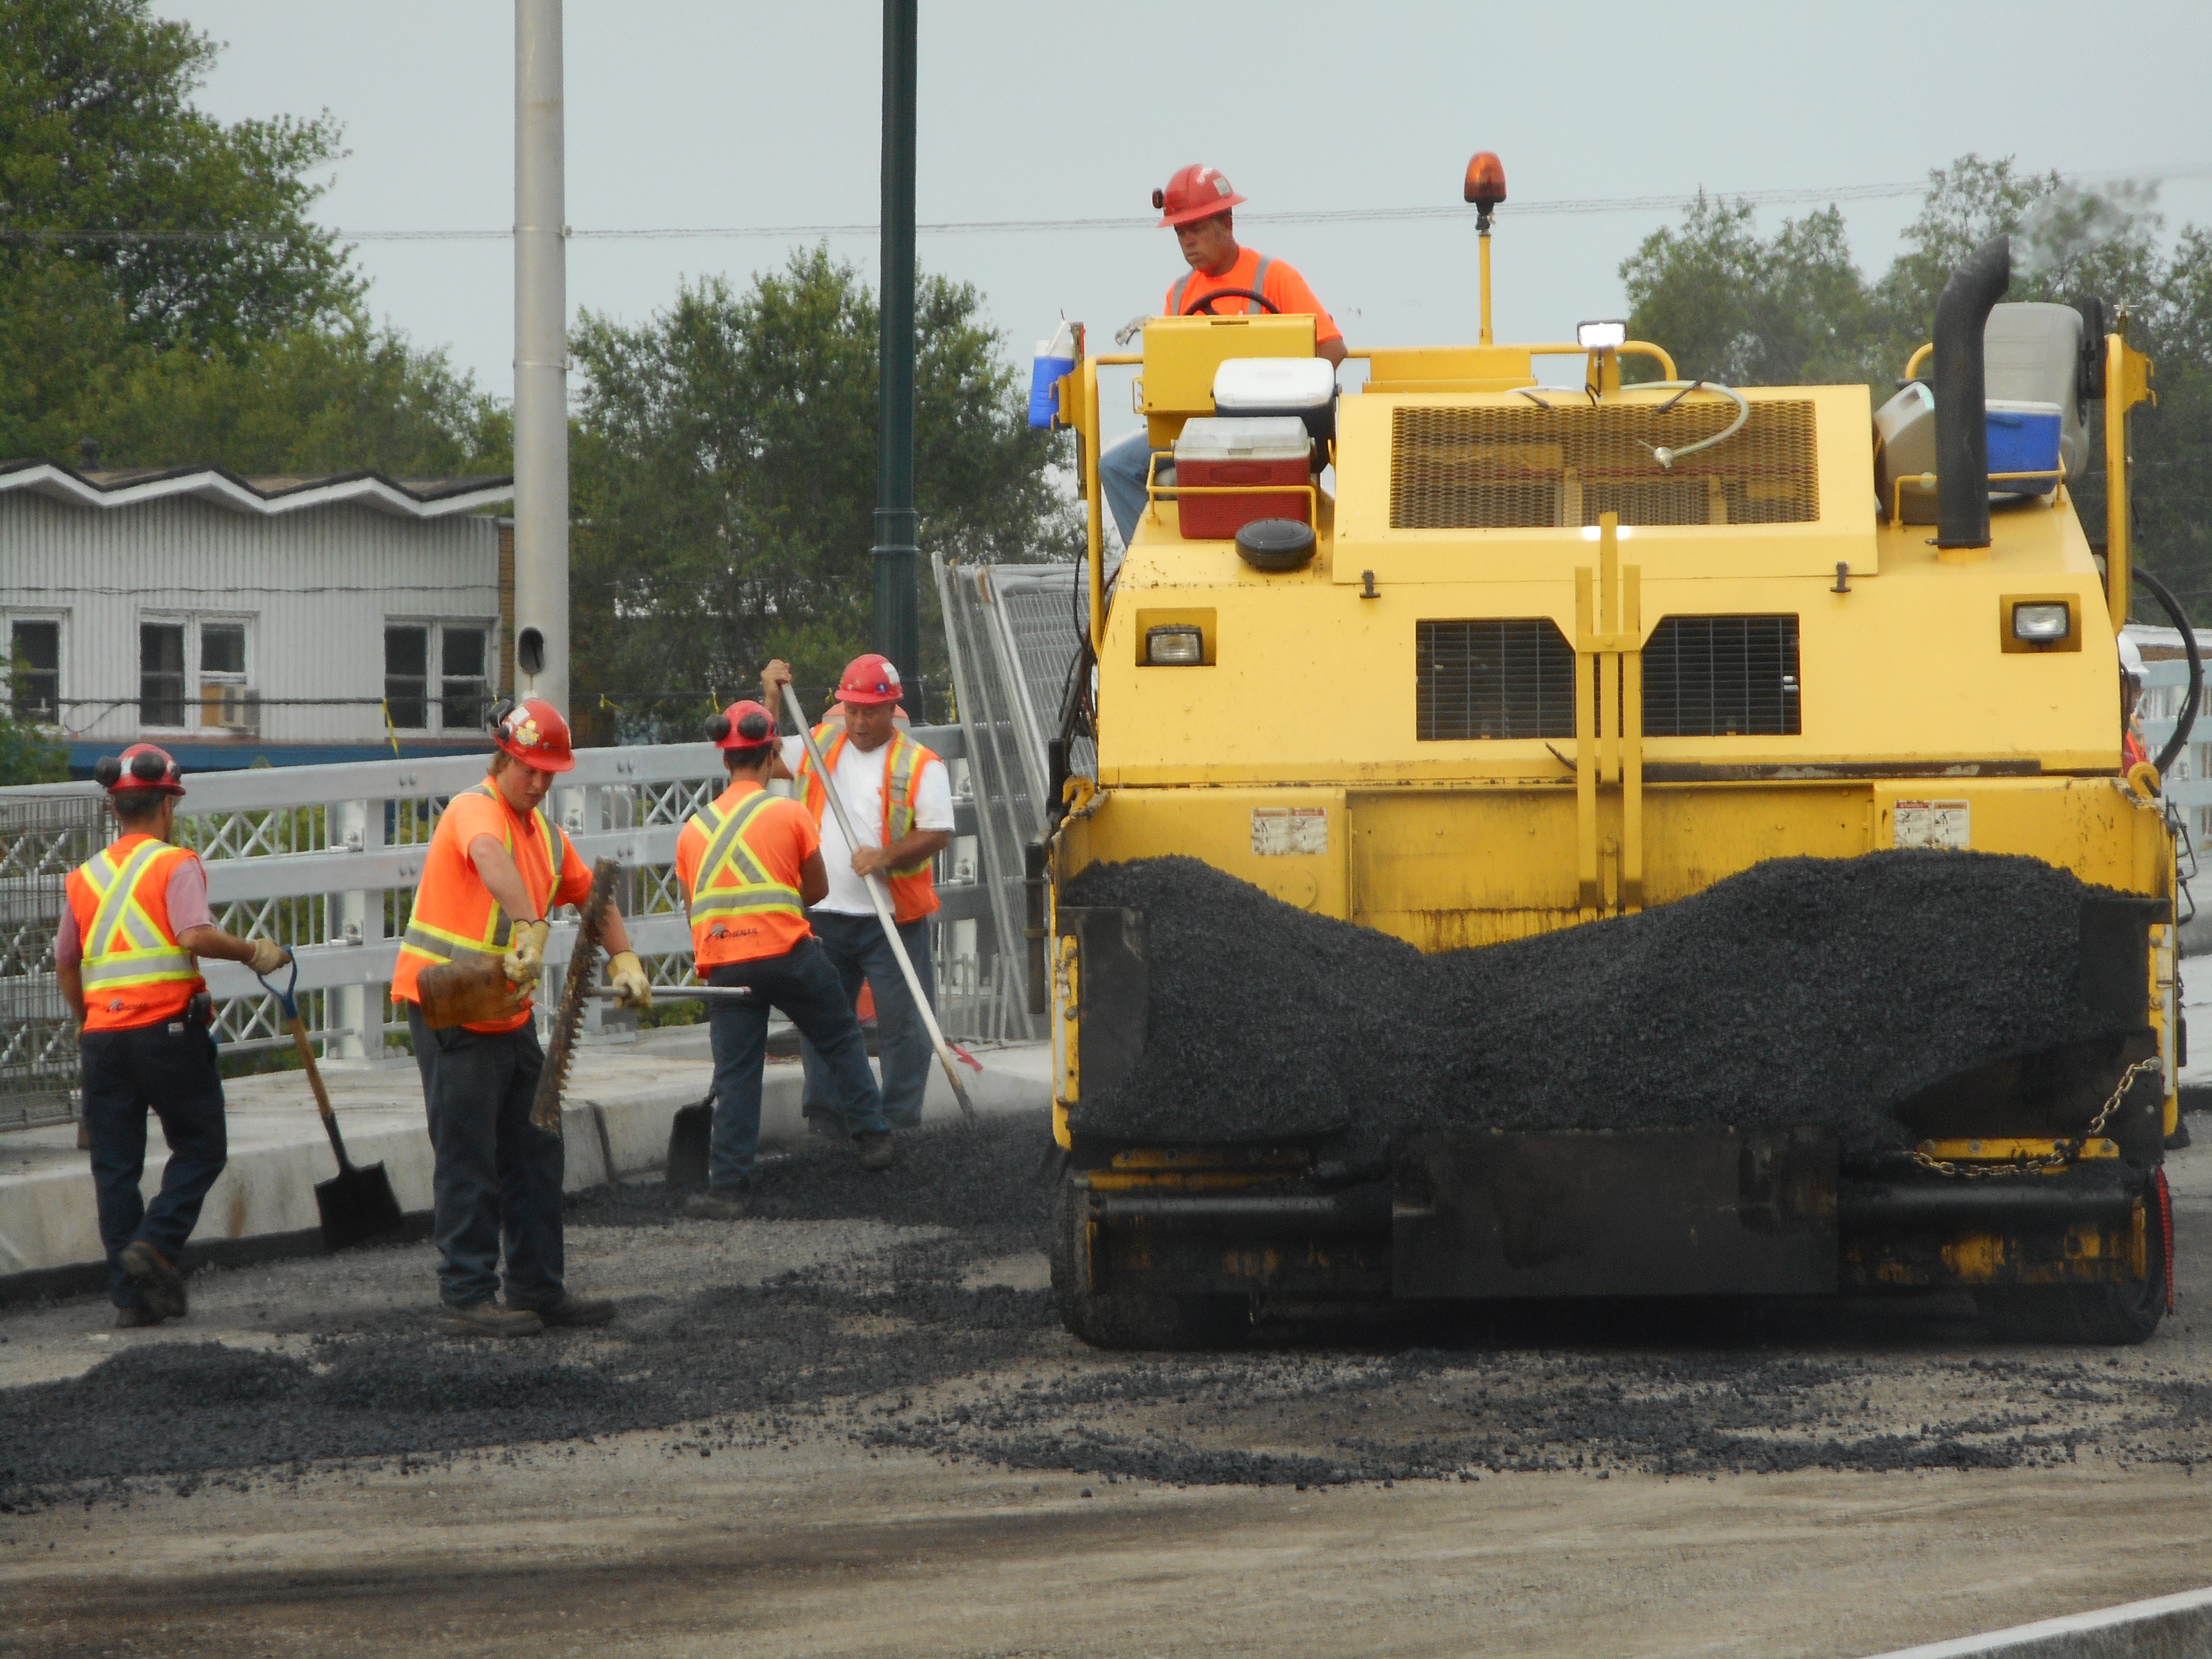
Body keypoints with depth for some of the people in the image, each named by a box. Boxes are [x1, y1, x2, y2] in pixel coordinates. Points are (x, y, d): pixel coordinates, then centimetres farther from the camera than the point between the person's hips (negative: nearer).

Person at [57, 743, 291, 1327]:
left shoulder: (85, 876, 12)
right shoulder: (175, 865, -4)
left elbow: (66, 965, 18)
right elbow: (194, 935, -21)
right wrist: (253, 951, -8)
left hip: (104, 1034, 5)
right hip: (168, 1030, -5)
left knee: (115, 1164, 7)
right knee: (200, 1147, 9)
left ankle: (130, 1292, 4)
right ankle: (155, 1245, -9)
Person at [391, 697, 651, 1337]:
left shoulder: (545, 834, 15)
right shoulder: (477, 811, -14)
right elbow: (490, 858, -37)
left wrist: (623, 960, 12)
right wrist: (530, 930, -49)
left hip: (510, 1014, 9)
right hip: (451, 1013, -9)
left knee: (534, 1152, 12)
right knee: (469, 1161, -6)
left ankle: (539, 1290, 19)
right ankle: (467, 1299, -2)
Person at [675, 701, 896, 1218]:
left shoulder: (695, 829, 10)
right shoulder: (789, 813, 0)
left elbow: (693, 909, 14)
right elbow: (818, 890, 10)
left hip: (724, 964, 3)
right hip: (786, 952, -3)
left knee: (735, 1077, 3)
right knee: (841, 1040, 17)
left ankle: (727, 1187, -1)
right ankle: (872, 1137, 18)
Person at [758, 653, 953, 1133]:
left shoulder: (920, 765, -3)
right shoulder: (820, 746, 11)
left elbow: (939, 833, -8)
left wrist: (886, 856, -22)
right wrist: (770, 702, 7)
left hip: (891, 918, -4)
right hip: (823, 916, 4)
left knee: (902, 1024, -3)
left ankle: (900, 1124, 3)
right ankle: (822, 1118, 17)